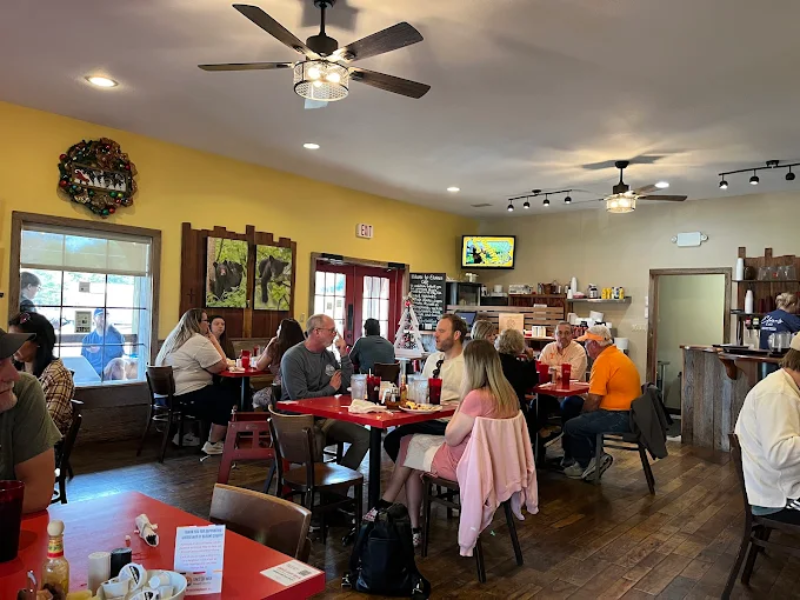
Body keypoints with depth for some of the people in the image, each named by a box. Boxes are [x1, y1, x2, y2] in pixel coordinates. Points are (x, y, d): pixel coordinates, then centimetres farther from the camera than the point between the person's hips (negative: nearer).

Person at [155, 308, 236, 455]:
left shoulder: (175, 338, 15)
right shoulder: (200, 341, -17)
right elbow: (221, 366, -14)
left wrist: (210, 341, 10)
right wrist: (214, 341, -6)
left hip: (171, 393, 10)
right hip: (187, 396, -10)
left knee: (219, 391, 24)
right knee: (229, 396, 4)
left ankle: (187, 434, 26)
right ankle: (213, 445, 9)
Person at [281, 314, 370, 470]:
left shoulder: (329, 355, 9)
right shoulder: (293, 357, -13)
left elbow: (346, 386, 5)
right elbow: (299, 397, -21)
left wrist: (344, 356, -4)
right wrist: (330, 389, -8)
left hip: (326, 416, 7)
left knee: (364, 437, -9)